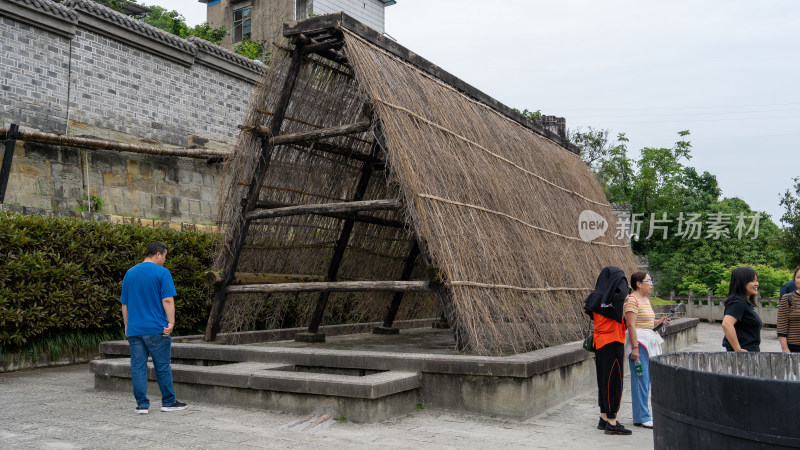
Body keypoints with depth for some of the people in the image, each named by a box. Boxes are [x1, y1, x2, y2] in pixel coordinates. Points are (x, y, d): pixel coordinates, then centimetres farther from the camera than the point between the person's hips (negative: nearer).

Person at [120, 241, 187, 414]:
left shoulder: (129, 273, 12)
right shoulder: (162, 272, -6)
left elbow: (124, 304, 16)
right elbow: (167, 300, -14)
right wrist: (171, 323, -11)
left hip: (134, 330, 5)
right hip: (156, 329, -5)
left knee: (138, 368, 6)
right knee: (163, 367, 5)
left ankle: (142, 404, 9)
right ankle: (168, 402, 14)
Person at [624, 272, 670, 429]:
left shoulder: (646, 299, 16)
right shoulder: (632, 300, -12)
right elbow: (631, 325, -18)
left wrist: (659, 322, 7)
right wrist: (635, 347, -22)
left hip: (649, 342, 10)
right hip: (638, 341, -10)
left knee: (647, 379, 11)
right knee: (641, 379, -6)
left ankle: (642, 415, 20)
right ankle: (642, 418, 1)